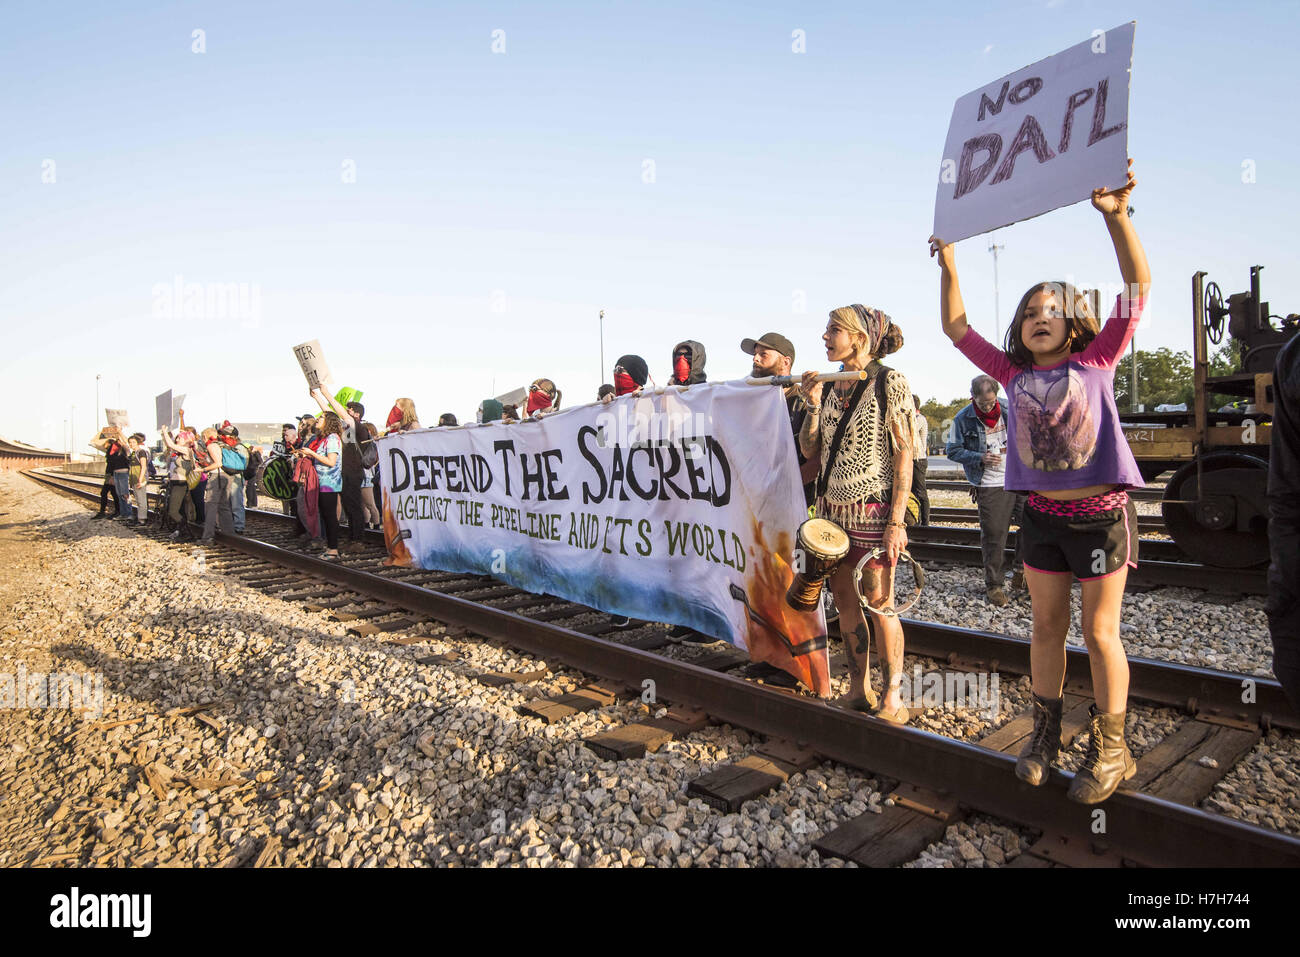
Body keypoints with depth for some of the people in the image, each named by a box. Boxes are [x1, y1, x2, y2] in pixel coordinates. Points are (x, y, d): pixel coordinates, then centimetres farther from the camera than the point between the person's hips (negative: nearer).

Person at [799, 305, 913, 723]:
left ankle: (892, 696, 15)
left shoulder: (889, 382, -7)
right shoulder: (828, 385, 9)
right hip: (832, 508, 6)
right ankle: (858, 690, 23)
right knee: (845, 602, 10)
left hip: (873, 510, -6)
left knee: (878, 603, 0)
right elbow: (811, 451, 10)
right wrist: (813, 405, -5)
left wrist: (897, 521, -16)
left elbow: (903, 453, -10)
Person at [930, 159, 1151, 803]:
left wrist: (1116, 216, -24)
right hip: (1041, 515, 4)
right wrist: (949, 265, -2)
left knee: (1100, 632, 4)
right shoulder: (1013, 374, 5)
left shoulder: (1097, 361, -3)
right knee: (1047, 627, 14)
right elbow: (957, 328, 7)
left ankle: (1110, 749, 20)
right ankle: (1045, 733, 28)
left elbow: (1138, 287, -13)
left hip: (1101, 515, -3)